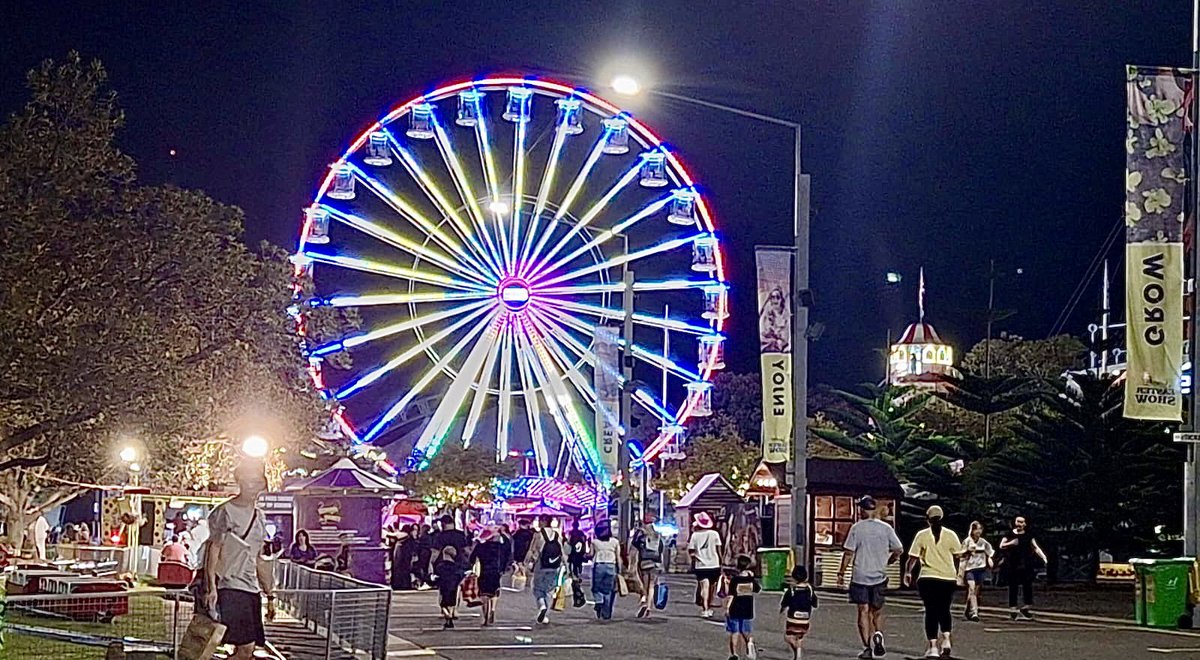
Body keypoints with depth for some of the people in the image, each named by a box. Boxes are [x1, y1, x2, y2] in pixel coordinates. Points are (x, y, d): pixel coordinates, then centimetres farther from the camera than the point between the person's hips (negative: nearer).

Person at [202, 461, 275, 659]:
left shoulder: (259, 517, 18)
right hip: (229, 587, -7)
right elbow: (213, 550, -10)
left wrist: (269, 595, 22)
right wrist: (211, 587, -20)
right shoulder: (226, 512, -5)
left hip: (252, 589, 8)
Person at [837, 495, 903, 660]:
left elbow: (848, 553, -8)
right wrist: (888, 561, 20)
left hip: (860, 576, -2)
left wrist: (841, 573, -1)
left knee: (863, 611, 3)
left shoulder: (857, 528, -6)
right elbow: (899, 550, 2)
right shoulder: (886, 528, 0)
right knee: (877, 611, 15)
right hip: (879, 576, 2)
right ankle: (878, 635, -10)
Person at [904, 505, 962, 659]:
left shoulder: (922, 535, -2)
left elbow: (913, 557, -1)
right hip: (948, 578, 1)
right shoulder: (950, 535, 0)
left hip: (928, 579, -1)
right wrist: (957, 574, 14)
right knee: (944, 610, 17)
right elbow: (958, 557, 1)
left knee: (931, 611, 2)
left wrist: (907, 572, 12)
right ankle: (946, 639, 0)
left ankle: (933, 646, -4)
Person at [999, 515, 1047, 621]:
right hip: (1012, 566, 0)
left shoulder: (1028, 536, 7)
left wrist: (1043, 557, -12)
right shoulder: (1009, 535, 9)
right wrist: (1011, 543, -13)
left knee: (1028, 586, -6)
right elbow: (1001, 546, 5)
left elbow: (1036, 548, 2)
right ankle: (1012, 609, 10)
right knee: (1013, 587, 4)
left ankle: (1028, 607, 0)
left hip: (1025, 566, 0)